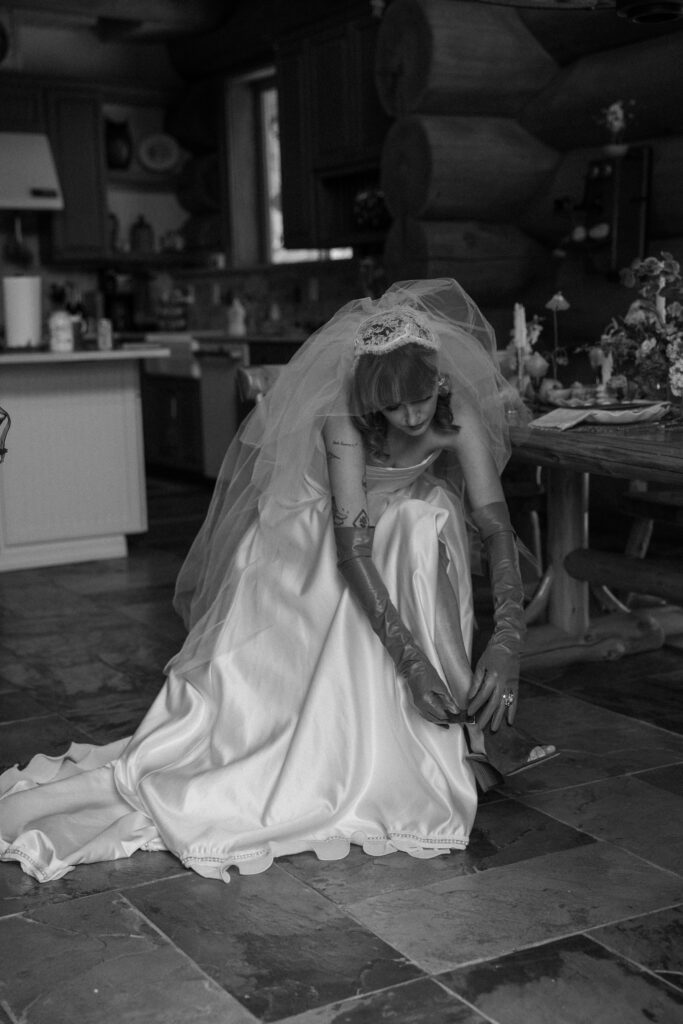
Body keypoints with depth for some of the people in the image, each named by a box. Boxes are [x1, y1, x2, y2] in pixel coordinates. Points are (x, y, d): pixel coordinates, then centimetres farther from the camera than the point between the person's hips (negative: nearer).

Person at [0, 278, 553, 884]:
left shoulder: (458, 413, -29)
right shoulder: (343, 419, -35)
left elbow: (497, 527, -35)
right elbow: (353, 546, -42)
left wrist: (507, 642, -50)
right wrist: (411, 659, -50)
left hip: (416, 521, 2)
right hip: (324, 524, -2)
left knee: (425, 524, -33)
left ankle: (458, 730, -26)